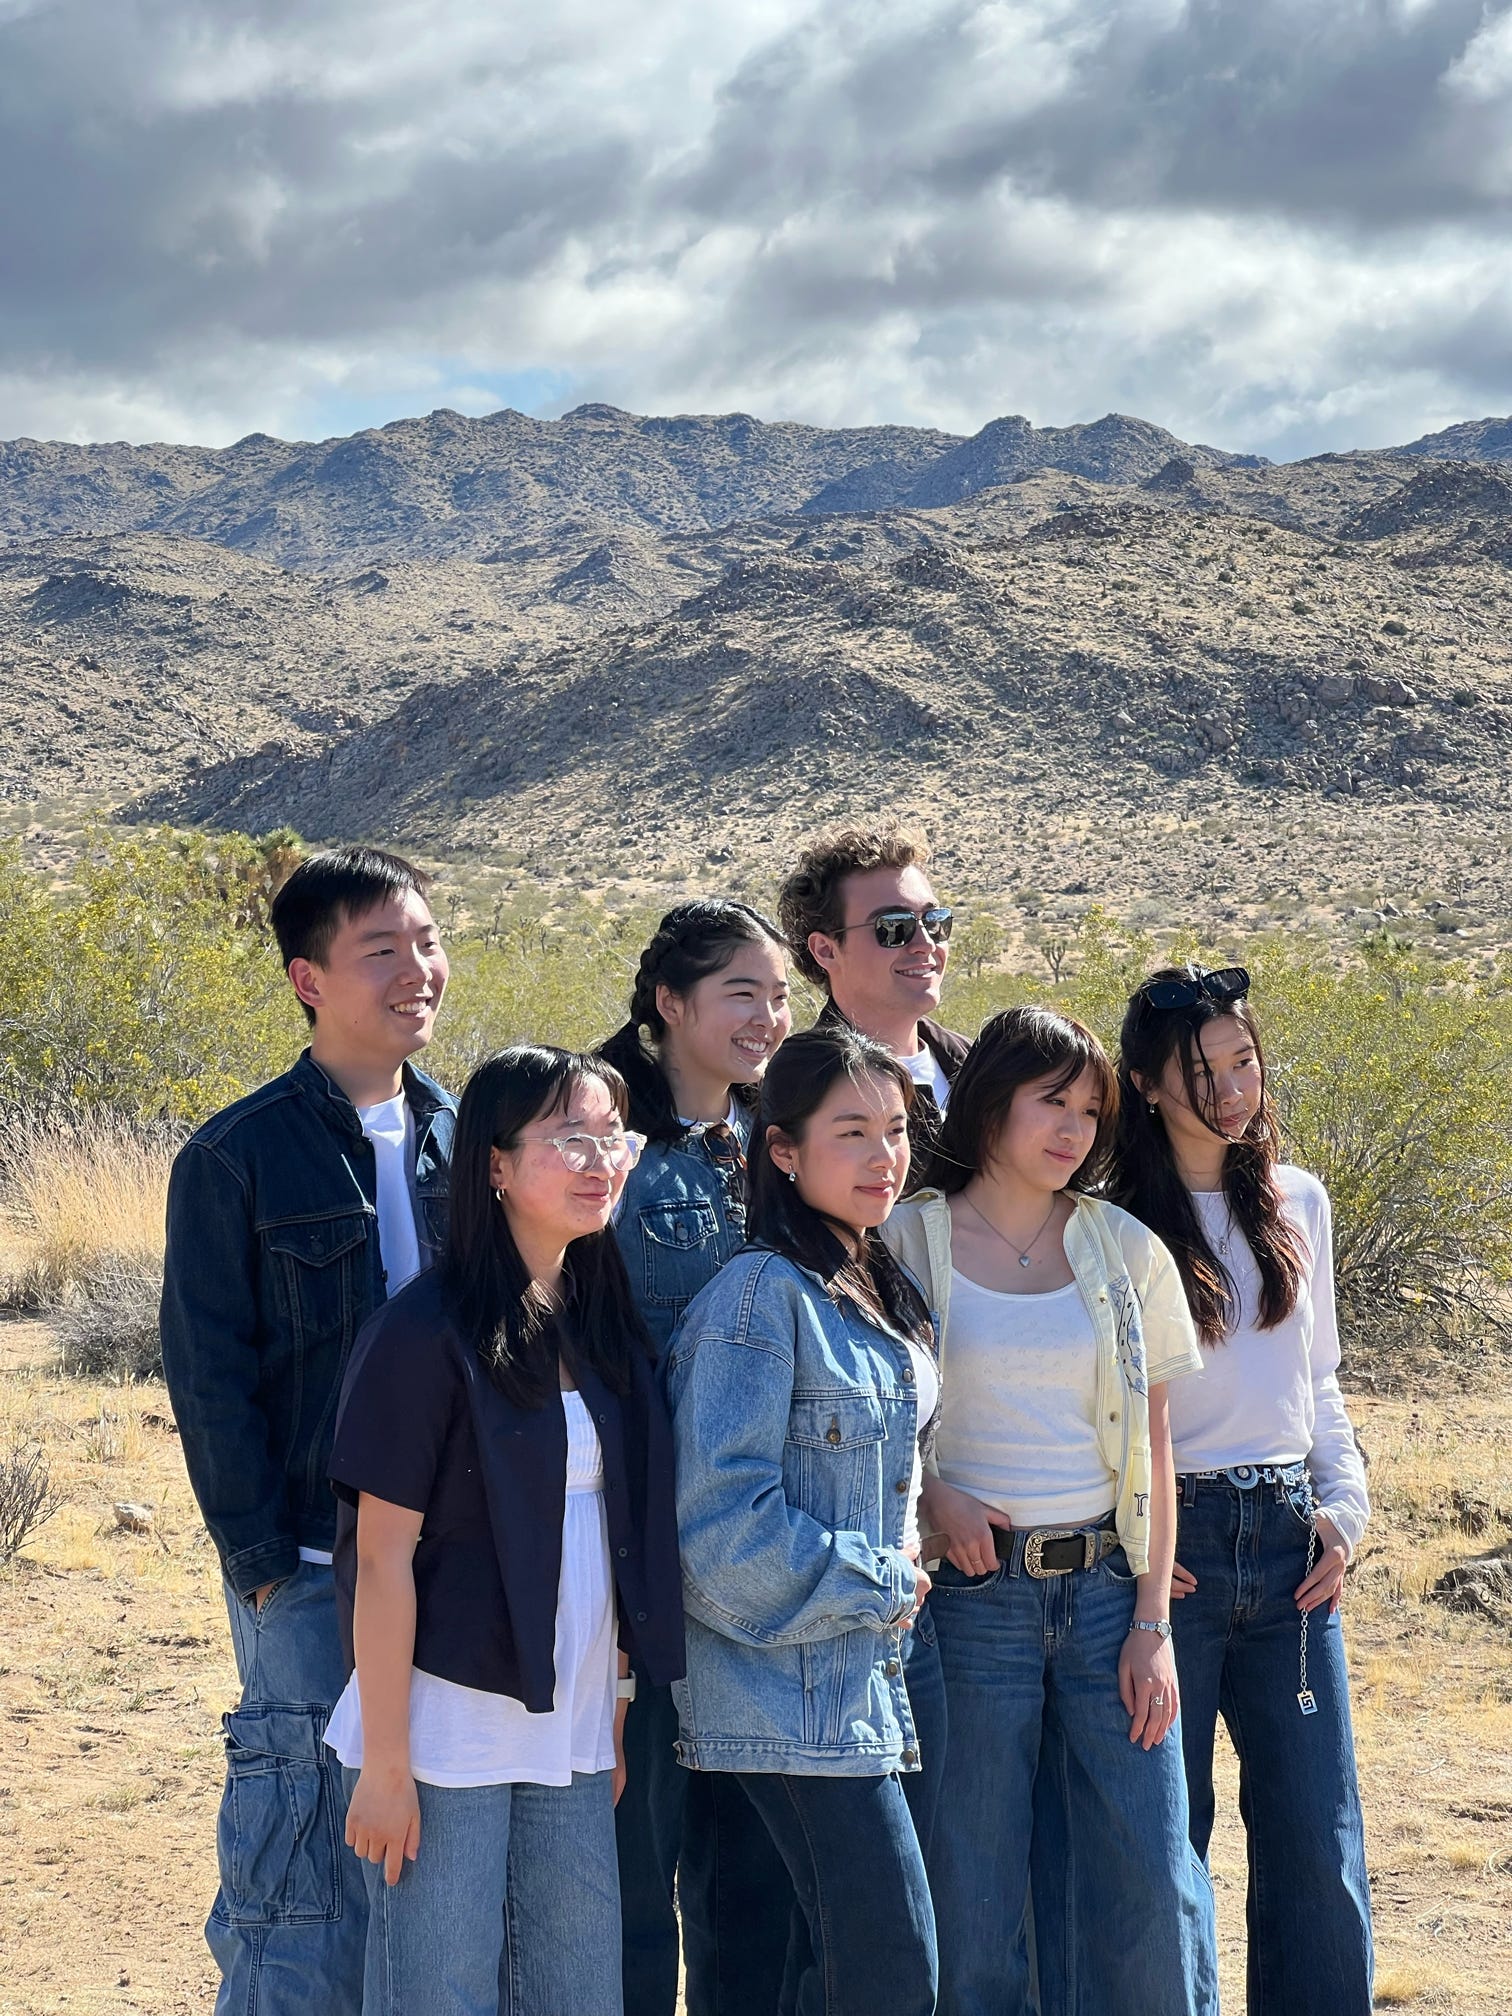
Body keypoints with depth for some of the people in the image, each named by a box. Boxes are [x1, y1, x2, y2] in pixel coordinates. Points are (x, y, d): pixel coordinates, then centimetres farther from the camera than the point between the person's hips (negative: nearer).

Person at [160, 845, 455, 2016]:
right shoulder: (238, 1158, -5)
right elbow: (208, 1373, -6)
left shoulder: (461, 1140, 10)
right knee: (304, 1828, -4)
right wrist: (260, 1556, -10)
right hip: (311, 1566, -5)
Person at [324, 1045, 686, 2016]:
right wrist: (383, 1762, -14)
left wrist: (615, 1720, 13)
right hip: (446, 1727, -6)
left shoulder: (608, 1327, 8)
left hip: (572, 1736, 6)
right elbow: (384, 1553, -13)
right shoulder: (429, 1330, -12)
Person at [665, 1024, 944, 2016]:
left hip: (893, 1664, 8)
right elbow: (722, 1514, -19)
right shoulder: (764, 1293, -13)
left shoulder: (885, 1291, 13)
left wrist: (903, 1574, 11)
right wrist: (872, 1582, -11)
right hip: (802, 1682, -8)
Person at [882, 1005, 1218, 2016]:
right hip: (970, 1590, -2)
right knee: (977, 1893, 2)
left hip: (1105, 1586, 2)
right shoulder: (907, 1242, 1)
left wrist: (1152, 1622, 1)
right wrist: (931, 1496, -13)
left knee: (1149, 1881, 0)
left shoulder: (1125, 1250, 8)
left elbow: (1152, 1449, 8)